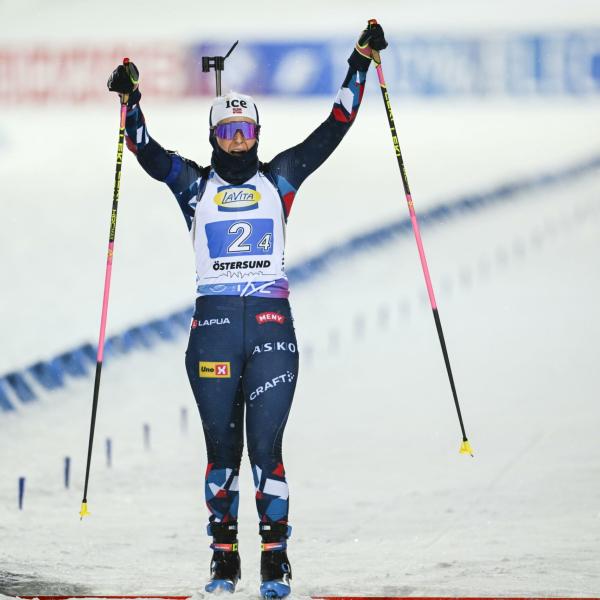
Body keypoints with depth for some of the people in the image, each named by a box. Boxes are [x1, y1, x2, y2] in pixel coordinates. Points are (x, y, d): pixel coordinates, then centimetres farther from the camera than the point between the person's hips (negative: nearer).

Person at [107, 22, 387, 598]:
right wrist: (130, 101, -16)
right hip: (213, 325, 1)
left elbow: (332, 130, 9)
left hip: (272, 324, -1)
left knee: (265, 447, -6)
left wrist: (358, 67, 3)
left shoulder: (279, 177, 11)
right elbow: (147, 152, -2)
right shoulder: (194, 183, 11)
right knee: (222, 448, 3)